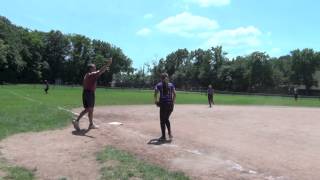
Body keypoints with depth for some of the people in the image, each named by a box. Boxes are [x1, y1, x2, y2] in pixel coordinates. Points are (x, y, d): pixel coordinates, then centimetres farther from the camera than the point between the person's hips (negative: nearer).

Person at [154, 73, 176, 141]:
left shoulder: (159, 85, 1)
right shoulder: (171, 85, 9)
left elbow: (155, 94, -12)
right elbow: (174, 94, 0)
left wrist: (156, 101, 0)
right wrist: (173, 102, 7)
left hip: (163, 104, -3)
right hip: (170, 104, 3)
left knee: (162, 121, 8)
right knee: (166, 119, 22)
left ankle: (163, 136, 12)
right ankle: (170, 133, 7)